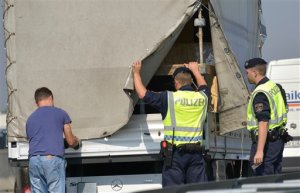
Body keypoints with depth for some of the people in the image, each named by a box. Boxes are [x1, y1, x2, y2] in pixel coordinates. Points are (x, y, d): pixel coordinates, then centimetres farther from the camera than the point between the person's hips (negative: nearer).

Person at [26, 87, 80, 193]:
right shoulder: (60, 113, 9)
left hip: (34, 160, 4)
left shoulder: (30, 119, 21)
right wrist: (77, 142, 37)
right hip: (53, 159, -4)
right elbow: (71, 141, 12)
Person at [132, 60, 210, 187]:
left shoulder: (169, 98, -6)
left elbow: (143, 94, 0)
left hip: (175, 152, -3)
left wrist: (136, 73, 15)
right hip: (196, 152, 3)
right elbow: (204, 86, 32)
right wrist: (195, 70, 49)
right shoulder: (201, 97, 7)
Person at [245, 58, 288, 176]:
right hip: (278, 139, 10)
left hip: (266, 140, -10)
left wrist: (260, 151, -28)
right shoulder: (275, 86, 11)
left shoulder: (260, 94, -19)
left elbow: (263, 123, -25)